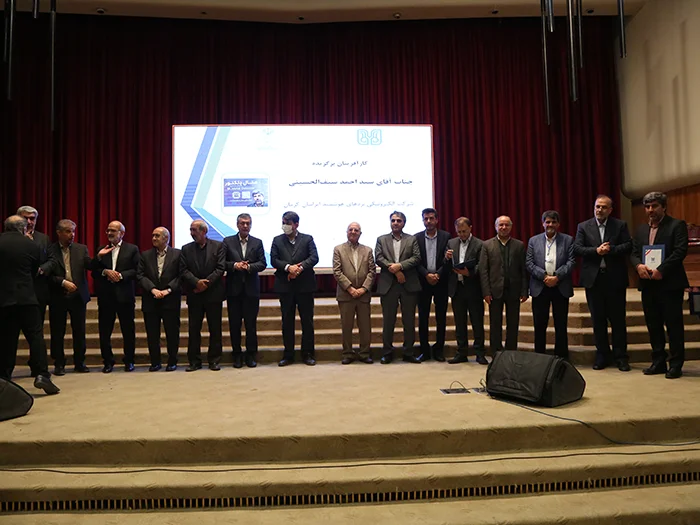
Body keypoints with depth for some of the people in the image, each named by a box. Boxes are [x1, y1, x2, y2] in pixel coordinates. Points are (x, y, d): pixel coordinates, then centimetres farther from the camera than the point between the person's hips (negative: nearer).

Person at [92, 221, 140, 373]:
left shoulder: (132, 249, 4)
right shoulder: (101, 250, 13)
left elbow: (137, 270, -4)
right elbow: (94, 272, 8)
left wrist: (121, 275, -15)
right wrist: (105, 272, -11)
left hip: (125, 296, -3)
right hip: (105, 296, 3)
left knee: (128, 330, 4)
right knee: (104, 331, 5)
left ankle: (129, 361, 16)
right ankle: (108, 362, 17)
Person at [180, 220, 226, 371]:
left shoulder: (218, 246, 1)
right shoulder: (186, 249, 8)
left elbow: (220, 268, -6)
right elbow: (183, 270, 0)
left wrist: (207, 282, -14)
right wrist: (197, 282, -15)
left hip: (213, 293, -2)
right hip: (194, 295, 2)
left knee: (215, 329, 4)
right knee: (194, 329, 5)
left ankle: (214, 360, 13)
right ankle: (194, 361, 14)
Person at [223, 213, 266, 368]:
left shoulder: (257, 243, 7)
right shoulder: (228, 241, 5)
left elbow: (263, 263, 0)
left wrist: (249, 266, -16)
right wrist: (234, 265, -17)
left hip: (251, 289, 0)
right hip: (234, 288, 0)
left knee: (251, 323, 5)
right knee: (234, 323, 6)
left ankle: (251, 355, 16)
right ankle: (237, 355, 17)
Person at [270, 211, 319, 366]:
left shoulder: (307, 239, 5)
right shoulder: (277, 240, 9)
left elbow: (314, 258, -6)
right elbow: (274, 260, -1)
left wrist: (300, 267, -21)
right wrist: (288, 267, -18)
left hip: (305, 285, -1)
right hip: (285, 286, 2)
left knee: (307, 321, 4)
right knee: (287, 322, 7)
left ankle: (307, 354, 14)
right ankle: (288, 355, 15)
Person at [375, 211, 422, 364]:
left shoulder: (412, 239, 10)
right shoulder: (381, 239, 11)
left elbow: (417, 258, -2)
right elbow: (379, 258, -1)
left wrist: (400, 265, -16)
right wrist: (394, 270, -13)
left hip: (409, 285, 0)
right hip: (388, 285, 0)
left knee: (409, 320, 4)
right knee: (388, 321, 4)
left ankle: (409, 352, 14)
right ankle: (387, 352, 13)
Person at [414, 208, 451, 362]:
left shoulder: (446, 236, 3)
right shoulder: (417, 238, 5)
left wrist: (438, 274, -14)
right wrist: (426, 275, -14)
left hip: (441, 281, 0)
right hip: (423, 281, 0)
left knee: (441, 317, 5)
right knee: (423, 317, 3)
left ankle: (439, 349, 15)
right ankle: (425, 350, 11)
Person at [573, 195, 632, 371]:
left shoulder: (620, 225, 5)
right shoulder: (583, 226, 6)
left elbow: (628, 246, -4)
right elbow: (577, 248, -3)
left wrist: (611, 249, -18)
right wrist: (596, 250, -16)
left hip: (615, 279, -1)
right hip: (593, 279, 1)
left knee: (618, 319, 5)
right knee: (598, 320, 8)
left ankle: (620, 357, 15)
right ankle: (602, 356, 18)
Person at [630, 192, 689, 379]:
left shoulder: (677, 225, -2)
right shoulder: (641, 229, 15)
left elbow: (680, 251, -12)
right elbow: (634, 252, 11)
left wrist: (660, 270, -19)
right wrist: (639, 265, -10)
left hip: (670, 283, -5)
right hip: (648, 284, 6)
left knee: (673, 325, 0)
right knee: (653, 325, 10)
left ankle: (676, 365, 10)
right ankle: (658, 362, 20)